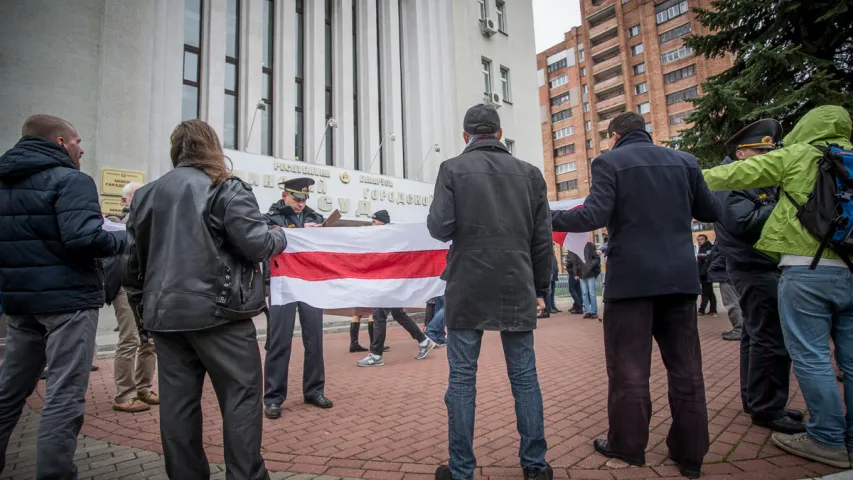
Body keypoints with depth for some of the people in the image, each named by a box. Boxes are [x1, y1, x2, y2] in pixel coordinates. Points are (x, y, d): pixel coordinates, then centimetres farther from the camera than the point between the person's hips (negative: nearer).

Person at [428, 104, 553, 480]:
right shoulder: (529, 173, 7)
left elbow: (440, 228, -11)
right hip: (517, 288, 3)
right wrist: (540, 289, 14)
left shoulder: (453, 168, -2)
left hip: (467, 290, -2)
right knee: (524, 376, 12)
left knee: (462, 378, 6)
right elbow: (543, 239, 6)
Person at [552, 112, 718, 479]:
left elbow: (595, 215, -16)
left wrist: (550, 219, -4)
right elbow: (711, 212, 15)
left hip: (632, 277, -5)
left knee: (629, 367, 6)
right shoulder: (684, 160, 11)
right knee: (686, 366, 12)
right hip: (680, 276, 5)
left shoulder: (609, 162, -3)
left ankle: (627, 446, 19)